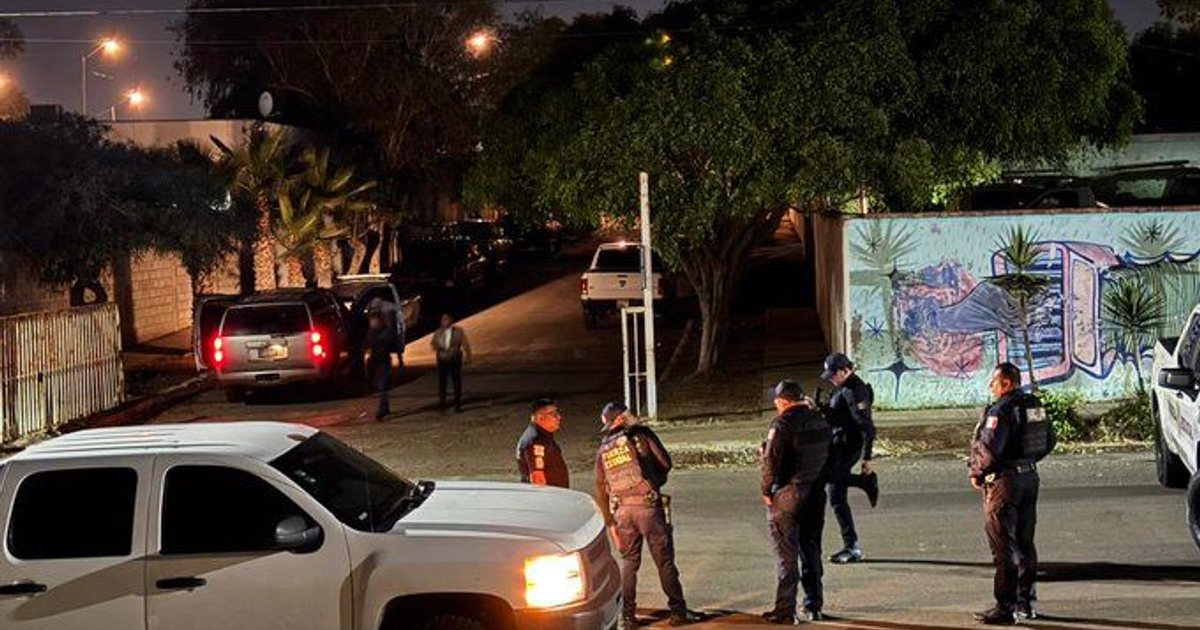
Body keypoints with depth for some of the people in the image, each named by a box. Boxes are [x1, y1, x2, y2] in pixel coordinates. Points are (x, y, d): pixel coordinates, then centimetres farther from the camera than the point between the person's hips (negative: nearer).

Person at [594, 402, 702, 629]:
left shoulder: (603, 450, 11)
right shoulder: (641, 435, -1)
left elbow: (601, 491, 13)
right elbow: (666, 463, -1)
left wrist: (610, 523, 19)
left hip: (623, 510, 4)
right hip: (649, 506, -4)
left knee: (629, 562, 13)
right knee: (664, 560, 3)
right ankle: (678, 612, 6)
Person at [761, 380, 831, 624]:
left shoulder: (783, 423, -14)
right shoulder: (820, 422, 7)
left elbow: (771, 460, -18)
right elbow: (827, 457, 13)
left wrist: (766, 490, -8)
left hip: (787, 496, -6)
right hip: (816, 495, 6)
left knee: (786, 555, 0)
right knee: (811, 551, 17)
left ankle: (785, 611, 0)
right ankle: (814, 606, 21)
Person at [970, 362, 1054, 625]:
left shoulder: (1001, 411, -18)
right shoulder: (1035, 406, 8)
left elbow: (989, 448, -25)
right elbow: (1049, 442, 17)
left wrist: (977, 473, -10)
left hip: (1004, 481, -9)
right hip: (1030, 477, 9)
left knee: (1003, 548, -4)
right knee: (1025, 543, 17)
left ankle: (1006, 608, -4)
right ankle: (1027, 602, 24)